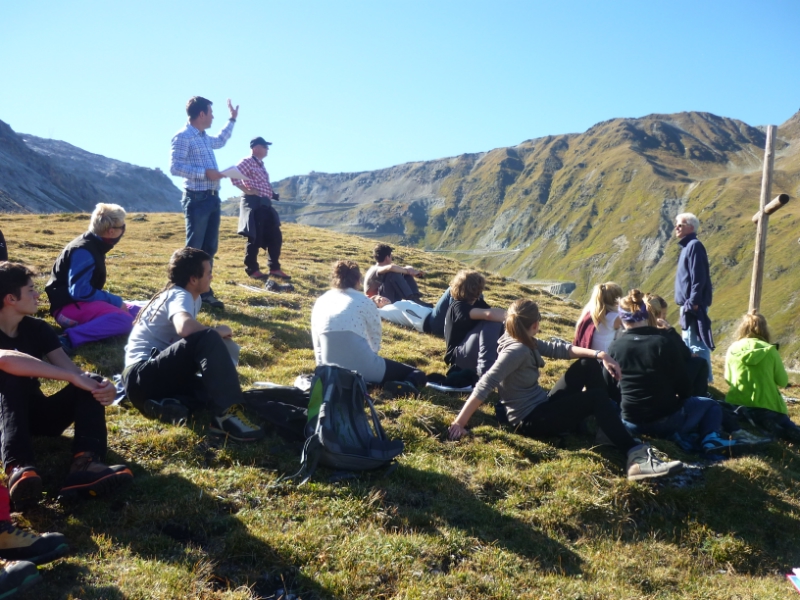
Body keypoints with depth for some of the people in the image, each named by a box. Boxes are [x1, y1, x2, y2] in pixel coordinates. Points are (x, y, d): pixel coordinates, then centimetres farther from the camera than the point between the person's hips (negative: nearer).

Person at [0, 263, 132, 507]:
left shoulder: (37, 328, 2)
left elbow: (71, 369, -9)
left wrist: (101, 384, -32)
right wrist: (72, 376, -44)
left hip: (37, 414, 5)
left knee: (92, 383, -20)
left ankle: (85, 464, -44)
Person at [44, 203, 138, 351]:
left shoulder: (94, 246, 11)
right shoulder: (84, 251, -18)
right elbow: (80, 291, -25)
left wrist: (113, 300, 8)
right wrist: (115, 301, -18)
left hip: (81, 302, 10)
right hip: (68, 307, -10)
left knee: (136, 312, 4)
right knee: (123, 319, -30)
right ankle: (70, 338, -34)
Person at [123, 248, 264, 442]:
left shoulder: (188, 297, 16)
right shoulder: (180, 296, -12)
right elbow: (185, 327, -35)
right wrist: (217, 331, -16)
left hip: (160, 373, 10)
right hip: (141, 376, -10)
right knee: (208, 340, -30)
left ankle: (165, 404, -16)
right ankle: (227, 414, -38)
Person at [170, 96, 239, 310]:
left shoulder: (205, 138, 18)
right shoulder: (183, 137, -9)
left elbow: (220, 141, 41)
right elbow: (175, 167, -17)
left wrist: (232, 119, 43)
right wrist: (204, 173, -21)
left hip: (212, 198, 9)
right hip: (197, 199, -9)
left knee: (209, 248, 10)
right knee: (194, 249, -4)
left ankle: (204, 292, 17)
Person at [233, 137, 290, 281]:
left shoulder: (261, 165, 21)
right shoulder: (247, 162, -7)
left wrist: (273, 194, 12)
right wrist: (246, 190, -18)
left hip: (265, 204, 9)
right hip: (254, 203, -9)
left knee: (275, 236, 8)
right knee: (255, 238, -4)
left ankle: (275, 268, 15)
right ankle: (252, 270, 6)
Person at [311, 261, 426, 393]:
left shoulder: (320, 302, 10)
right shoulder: (364, 302, 0)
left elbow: (317, 345, 13)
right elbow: (375, 341, 6)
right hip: (362, 369, -4)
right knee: (417, 375, 9)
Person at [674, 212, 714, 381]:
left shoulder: (694, 245, -12)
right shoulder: (687, 246, 18)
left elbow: (698, 278, -20)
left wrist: (693, 302, -22)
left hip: (693, 305, -11)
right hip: (688, 305, 11)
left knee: (697, 343, -8)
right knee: (689, 343, 16)